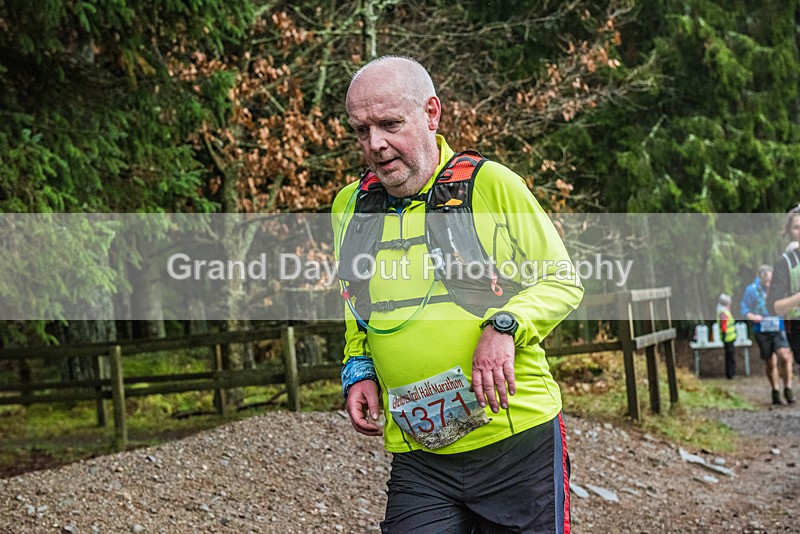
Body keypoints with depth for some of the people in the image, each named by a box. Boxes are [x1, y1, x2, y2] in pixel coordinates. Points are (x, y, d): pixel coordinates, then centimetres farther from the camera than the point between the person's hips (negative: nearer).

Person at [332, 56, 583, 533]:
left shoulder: (491, 184, -5)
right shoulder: (351, 206, 9)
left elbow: (563, 282, 0)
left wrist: (504, 325, -17)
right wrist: (359, 371, 7)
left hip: (519, 442, -3)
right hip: (416, 456, 3)